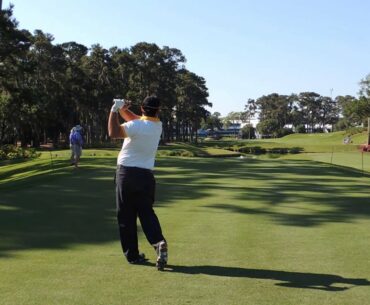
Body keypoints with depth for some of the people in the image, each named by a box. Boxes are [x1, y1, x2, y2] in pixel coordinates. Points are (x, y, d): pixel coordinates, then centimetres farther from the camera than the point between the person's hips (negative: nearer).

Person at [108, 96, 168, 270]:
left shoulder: (136, 126, -14)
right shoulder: (158, 126, 7)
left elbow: (113, 133, -27)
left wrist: (114, 110, -18)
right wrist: (122, 110, 3)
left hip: (126, 173, -4)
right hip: (146, 175, 4)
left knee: (126, 216, 6)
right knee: (147, 212, 10)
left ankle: (132, 255, 10)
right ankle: (159, 242, -15)